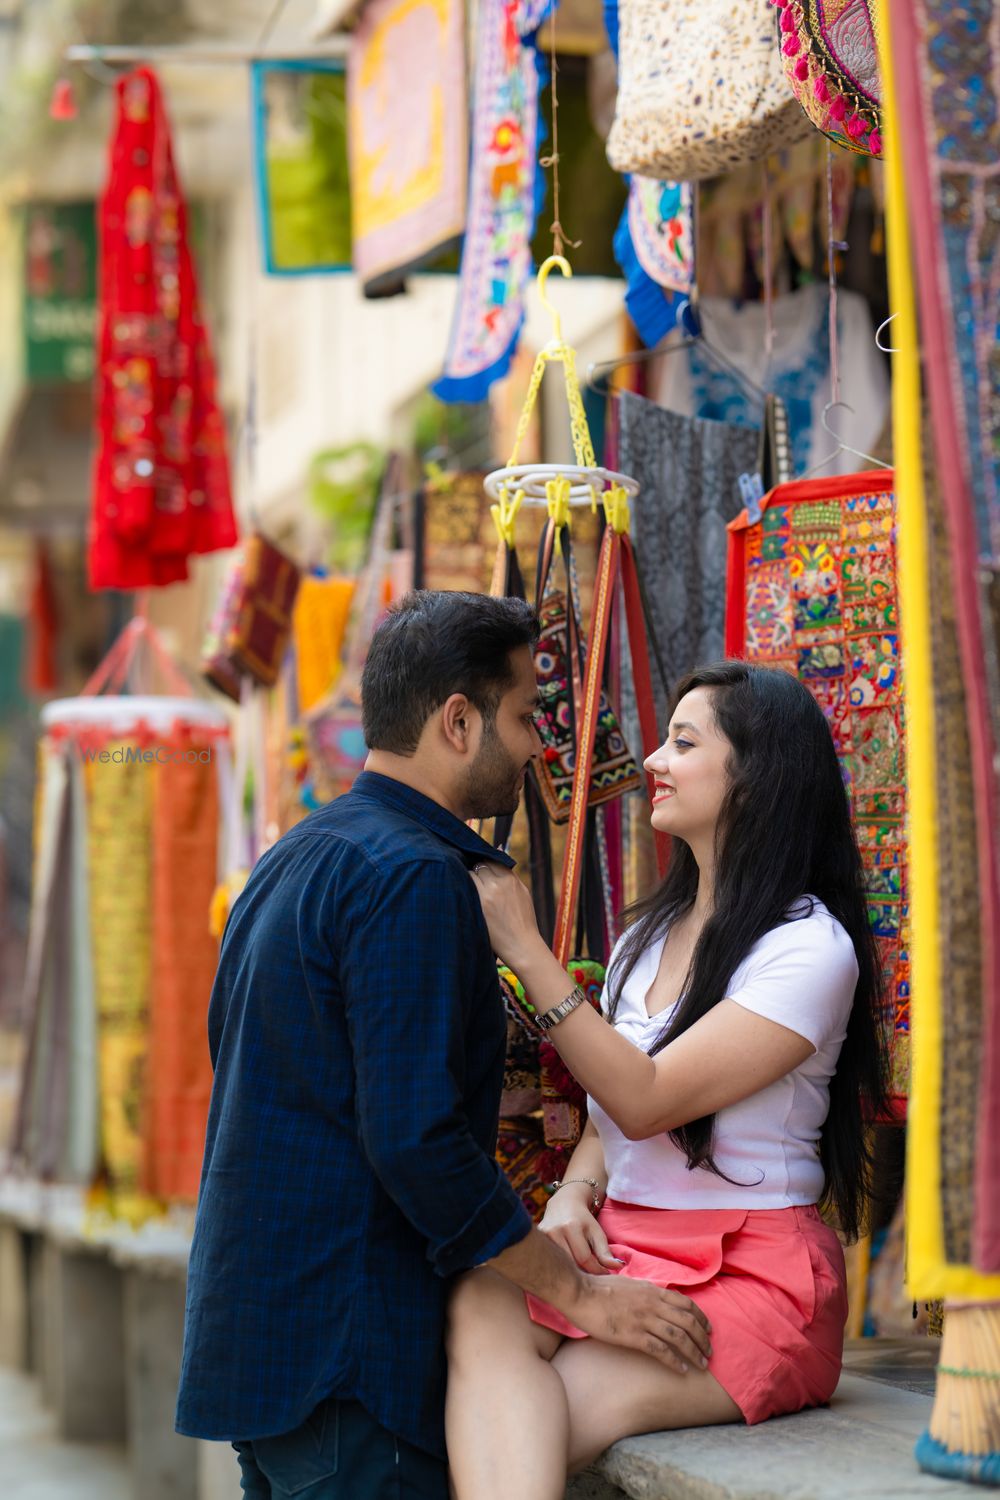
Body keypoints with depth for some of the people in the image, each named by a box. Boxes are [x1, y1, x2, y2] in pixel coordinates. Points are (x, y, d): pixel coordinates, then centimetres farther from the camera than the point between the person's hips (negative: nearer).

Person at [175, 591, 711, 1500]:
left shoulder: (295, 860, 16)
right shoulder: (412, 877, -15)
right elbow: (415, 1139, -22)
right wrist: (582, 1294, -15)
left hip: (251, 1333, 10)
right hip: (344, 1355, -10)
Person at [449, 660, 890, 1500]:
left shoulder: (808, 948, -9)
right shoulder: (650, 936, 16)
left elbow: (643, 1100, -16)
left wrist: (527, 953, -16)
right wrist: (572, 1196, -2)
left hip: (752, 1279, -6)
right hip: (621, 1249, 6)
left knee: (526, 1428, -28)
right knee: (481, 1306, -29)